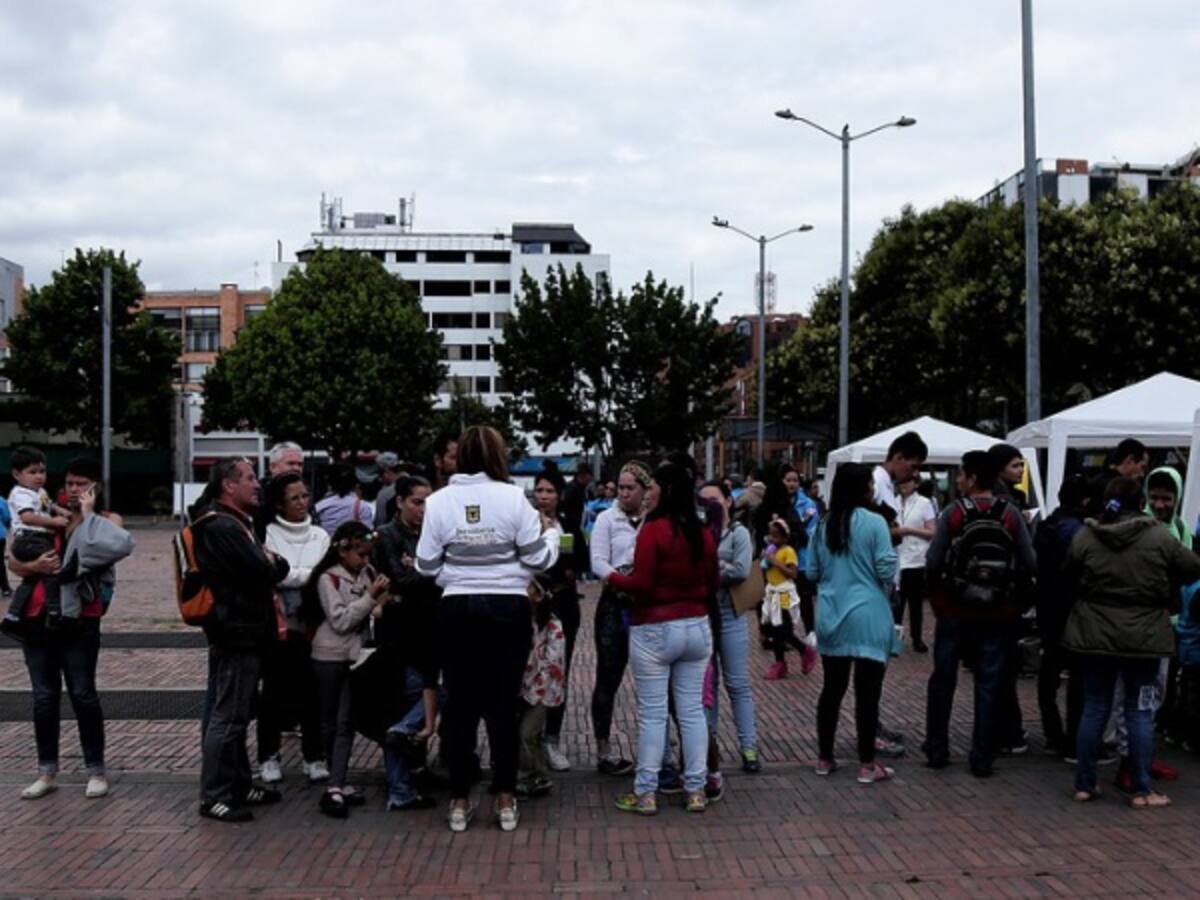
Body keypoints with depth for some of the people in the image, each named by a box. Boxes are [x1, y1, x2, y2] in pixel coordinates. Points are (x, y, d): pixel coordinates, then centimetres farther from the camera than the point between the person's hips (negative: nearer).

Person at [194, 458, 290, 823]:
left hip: (244, 633, 11)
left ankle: (239, 785, 26)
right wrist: (272, 563, -2)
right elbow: (263, 572, -22)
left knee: (236, 715, 17)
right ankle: (214, 796, -1)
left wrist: (270, 562, -3)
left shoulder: (237, 524, 19)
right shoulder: (222, 527, -16)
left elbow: (278, 567, 17)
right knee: (227, 717, -6)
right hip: (236, 633, -11)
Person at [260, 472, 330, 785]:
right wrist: (309, 574, -8)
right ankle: (269, 756, 18)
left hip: (310, 622, 2)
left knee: (311, 690, 3)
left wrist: (285, 572, -10)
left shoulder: (320, 536, 9)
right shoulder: (267, 534, -1)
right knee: (274, 692, 6)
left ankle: (314, 757, 13)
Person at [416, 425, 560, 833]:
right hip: (508, 609, -1)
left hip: (459, 609, 1)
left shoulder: (439, 501, -3)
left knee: (460, 704, 8)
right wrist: (552, 532, 15)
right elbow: (539, 557, -4)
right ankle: (505, 800, 11)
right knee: (503, 704, 6)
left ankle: (460, 801, 13)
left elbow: (426, 565, 1)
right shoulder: (512, 498, -8)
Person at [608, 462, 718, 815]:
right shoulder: (704, 534, 5)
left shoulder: (653, 530, -13)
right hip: (697, 627, 6)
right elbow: (712, 585, 12)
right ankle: (696, 790, 14)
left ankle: (645, 793, 7)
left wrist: (613, 578, 2)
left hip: (655, 631, -5)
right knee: (692, 709, 10)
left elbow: (641, 584, -15)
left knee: (652, 713, 1)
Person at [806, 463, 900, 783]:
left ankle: (825, 759, 21)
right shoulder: (874, 523, -11)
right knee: (867, 692, 2)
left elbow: (812, 571, 10)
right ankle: (867, 765, 7)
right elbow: (887, 570, -12)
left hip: (831, 617, 5)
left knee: (832, 688, 14)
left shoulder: (824, 525, 5)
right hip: (867, 616, -5)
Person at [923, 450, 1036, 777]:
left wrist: (936, 591, 6)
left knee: (943, 680, 13)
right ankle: (982, 757, 11)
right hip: (997, 613, 1)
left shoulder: (953, 512, -11)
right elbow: (1029, 564, -8)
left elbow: (933, 562, -12)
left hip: (954, 609, -1)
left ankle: (937, 750, 20)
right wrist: (1009, 588, 10)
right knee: (989, 684, 9)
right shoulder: (1011, 514, -7)